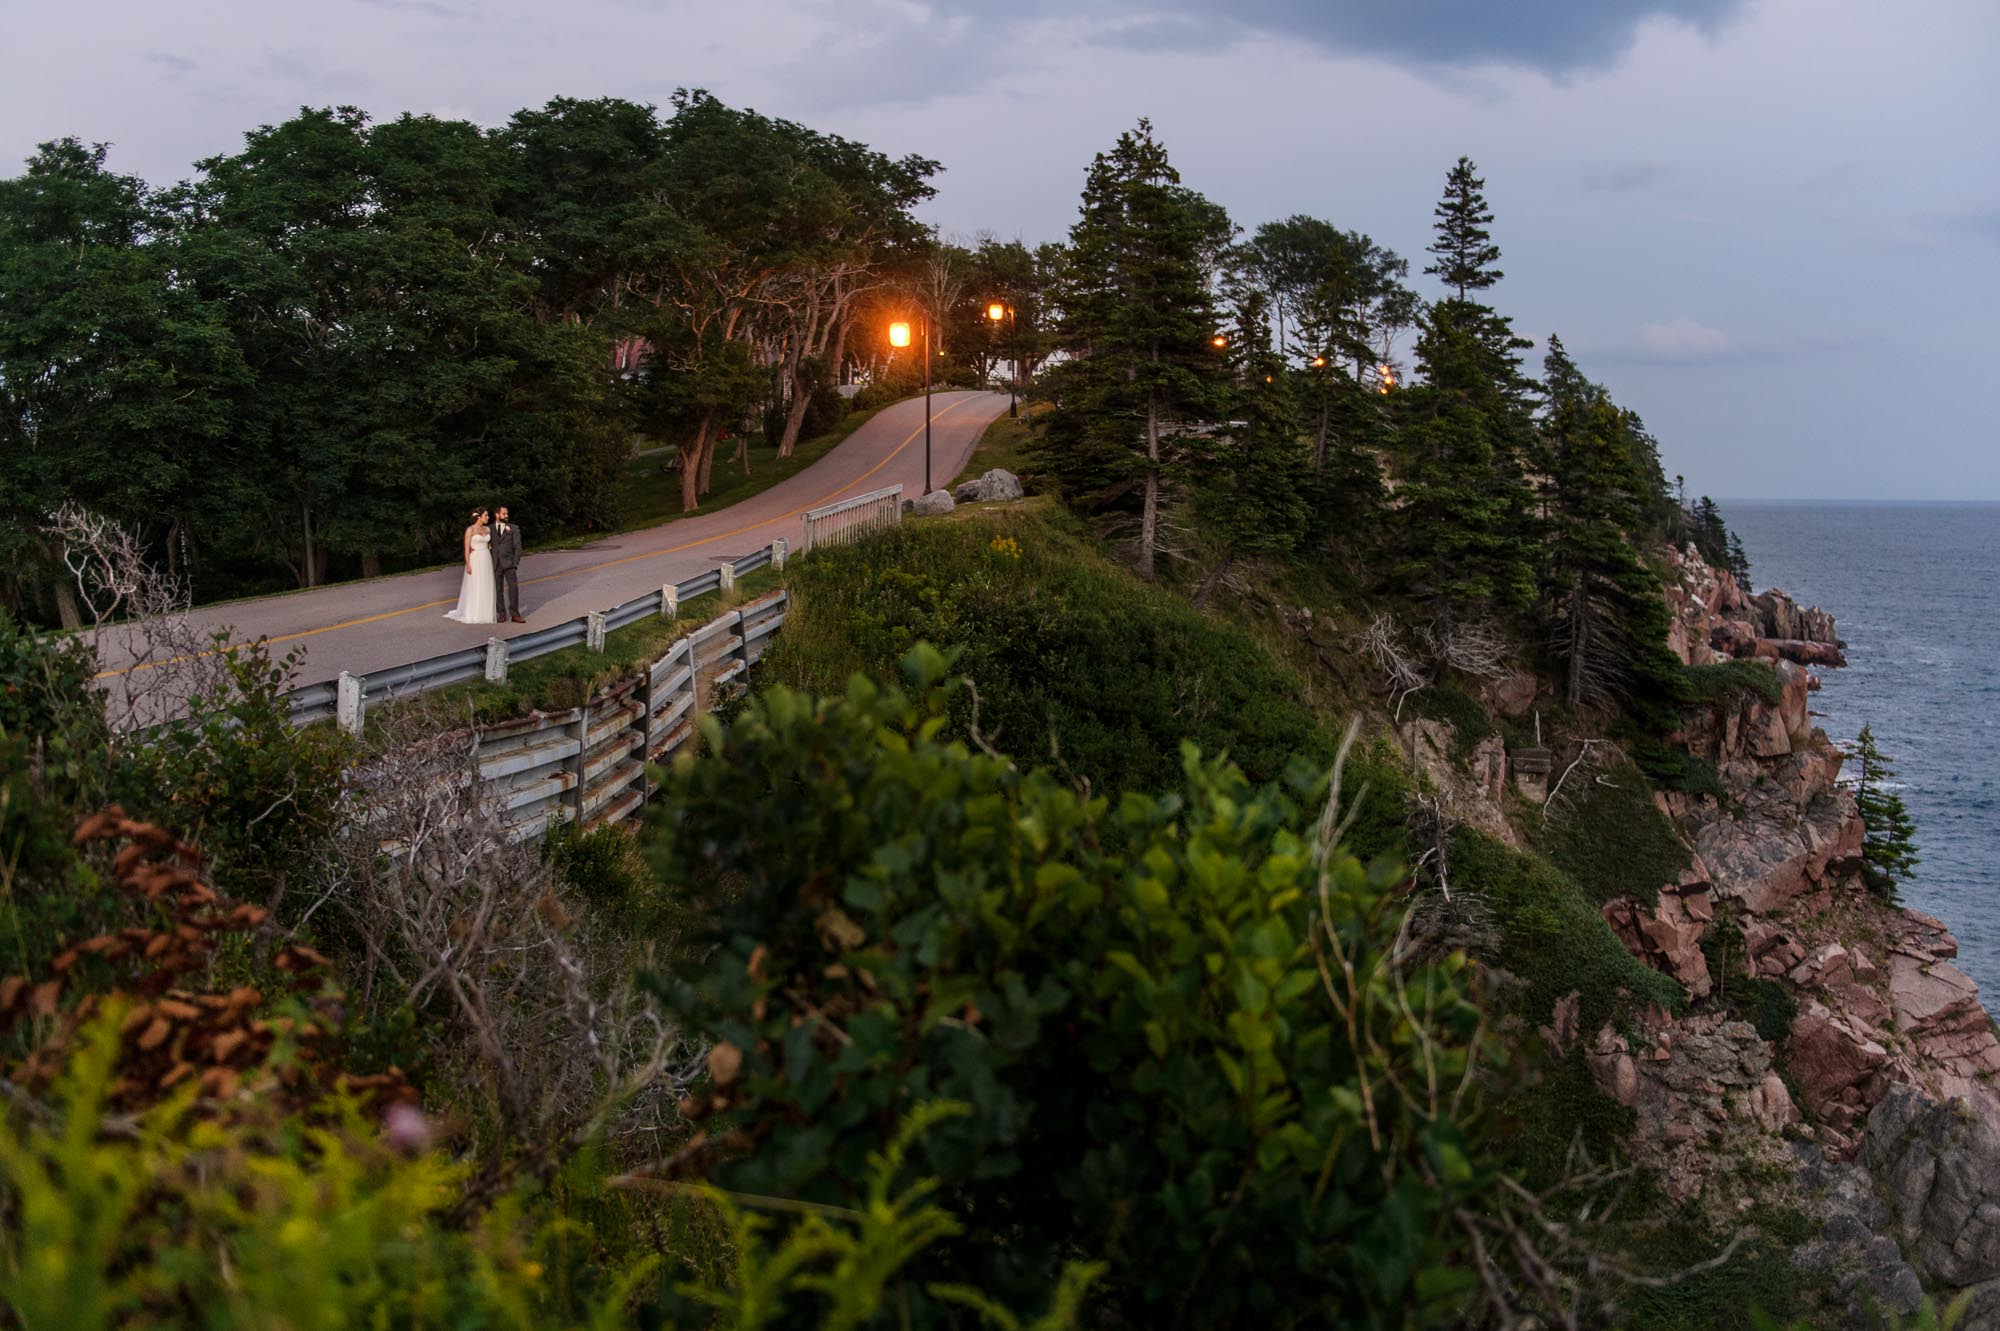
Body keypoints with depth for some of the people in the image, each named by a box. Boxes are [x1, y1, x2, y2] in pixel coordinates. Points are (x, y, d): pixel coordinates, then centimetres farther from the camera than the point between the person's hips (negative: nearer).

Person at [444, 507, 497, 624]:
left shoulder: (488, 529, 9)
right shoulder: (470, 530, -8)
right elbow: (467, 548, -10)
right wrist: (468, 565, -16)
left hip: (486, 561, 6)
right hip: (475, 561, -6)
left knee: (486, 588, 7)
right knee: (474, 588, -1)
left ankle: (485, 613, 14)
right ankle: (473, 615, 5)